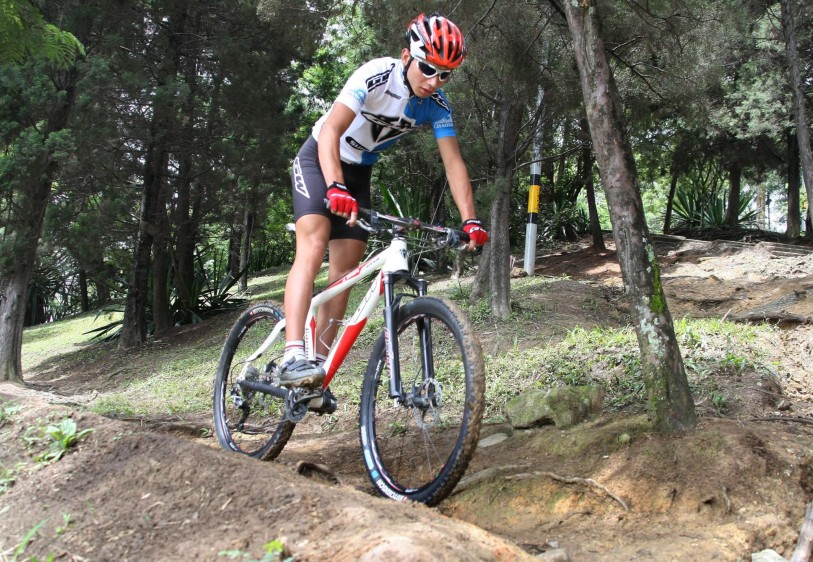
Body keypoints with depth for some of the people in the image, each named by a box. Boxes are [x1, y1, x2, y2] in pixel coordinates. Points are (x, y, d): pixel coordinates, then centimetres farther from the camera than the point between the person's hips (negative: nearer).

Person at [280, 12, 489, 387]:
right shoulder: (375, 76, -28)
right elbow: (330, 132, -38)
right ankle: (293, 359, -34)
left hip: (359, 172, 6)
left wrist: (470, 221, -29)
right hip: (319, 159, -5)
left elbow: (453, 162, -16)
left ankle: (318, 367, 6)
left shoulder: (437, 105, -13)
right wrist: (336, 188, -54)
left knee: (345, 271, -1)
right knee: (313, 246, -26)